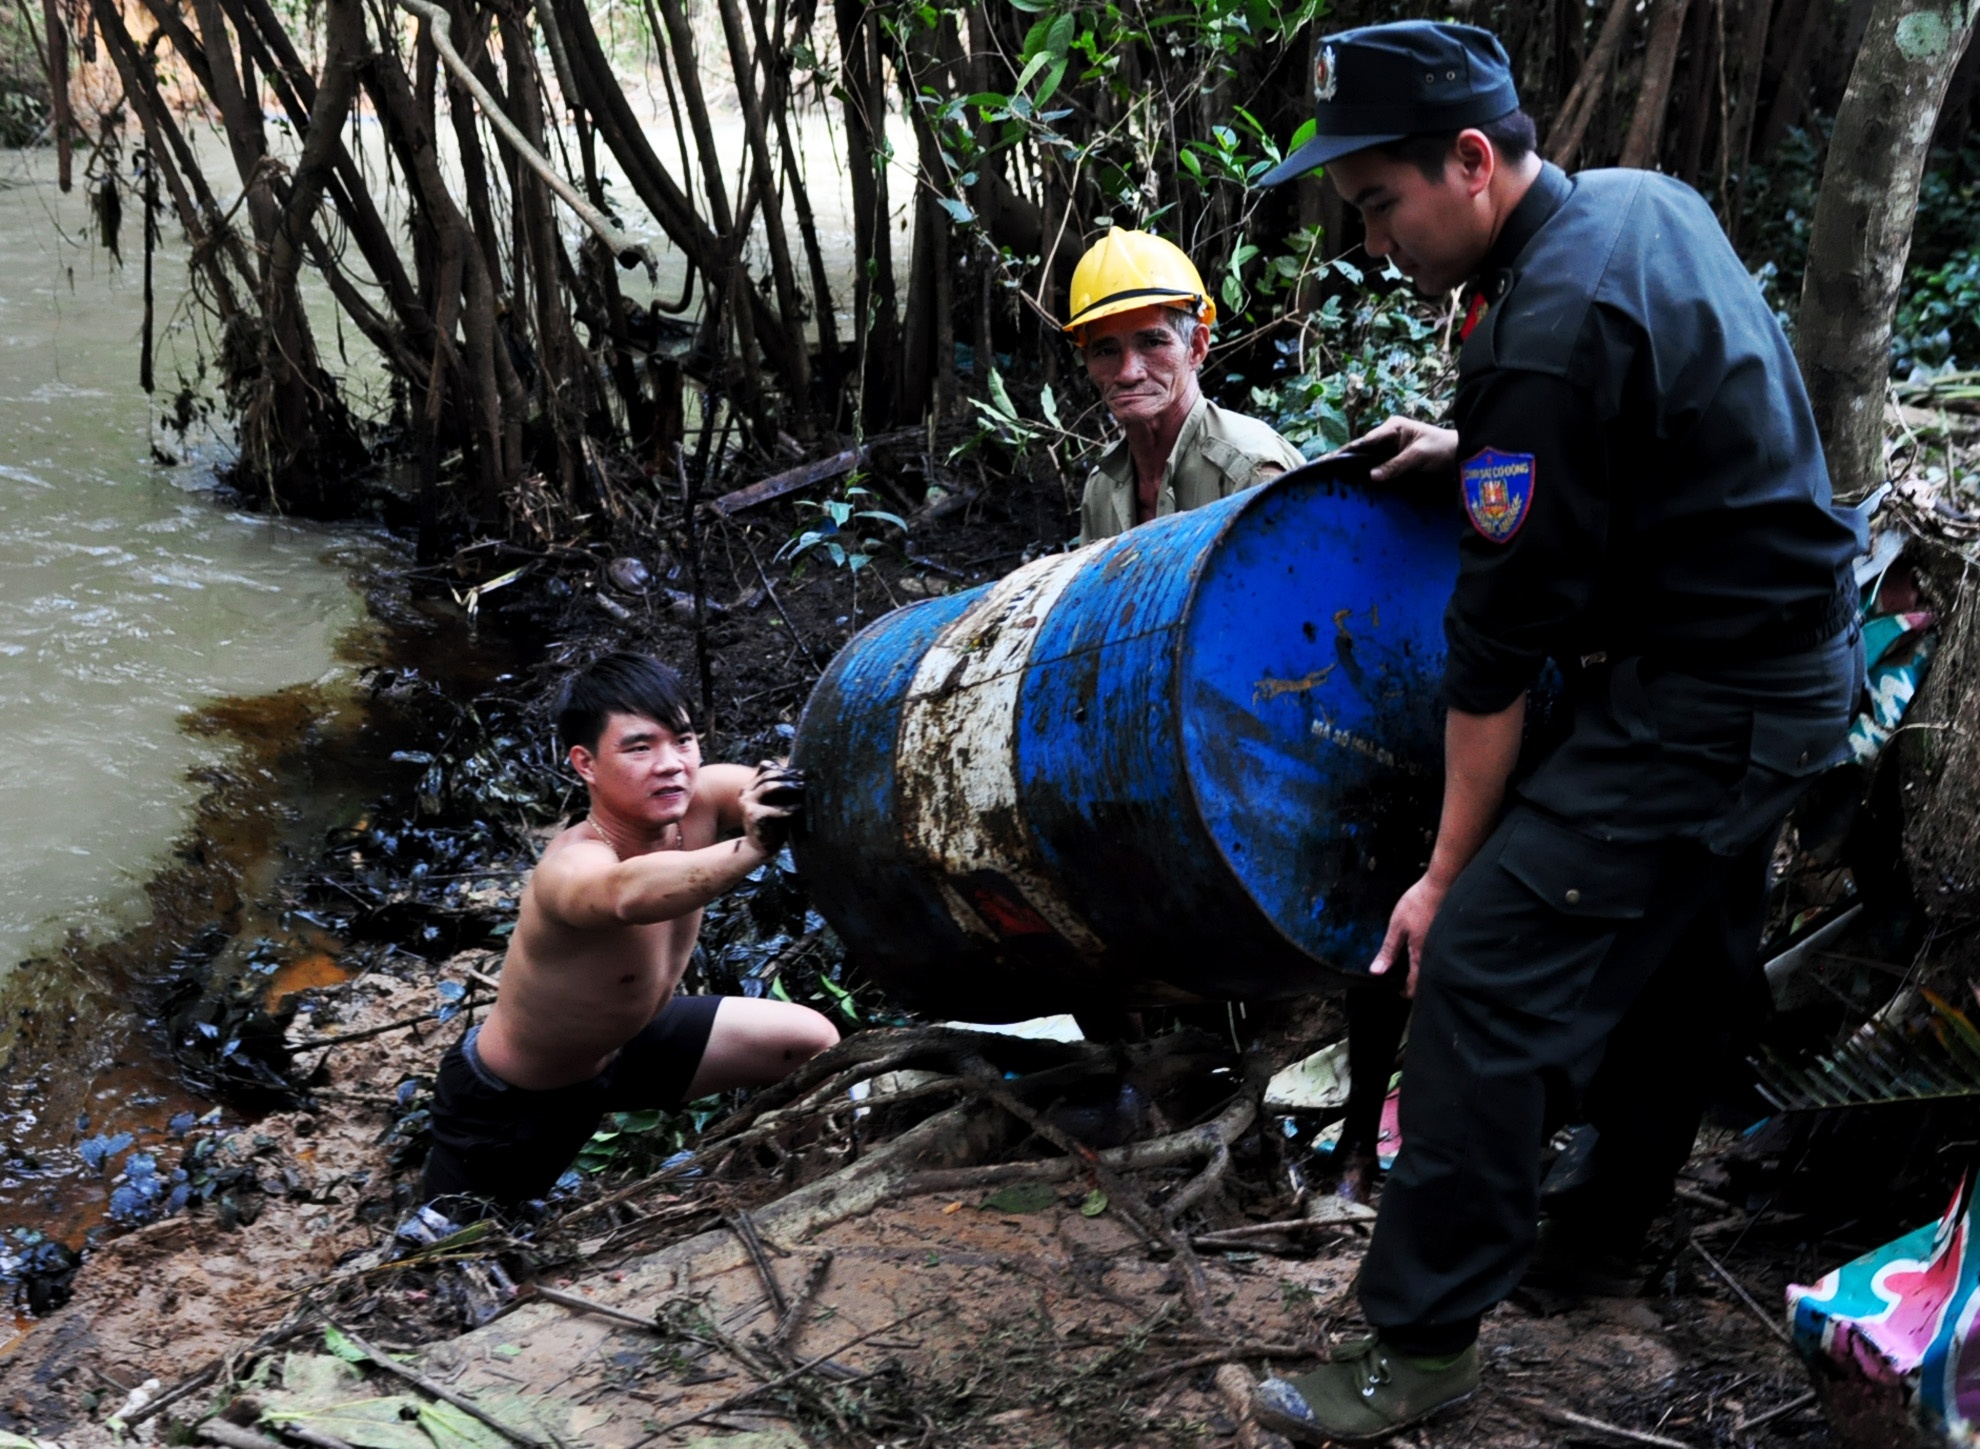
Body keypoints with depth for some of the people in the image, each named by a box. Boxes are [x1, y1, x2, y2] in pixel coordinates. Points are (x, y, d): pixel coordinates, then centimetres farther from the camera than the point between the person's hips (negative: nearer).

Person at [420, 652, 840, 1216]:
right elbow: (629, 893, -63)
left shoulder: (698, 801, -22)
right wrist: (750, 847, -79)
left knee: (815, 1043, 5)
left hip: (624, 1039, 6)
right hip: (509, 1100, -6)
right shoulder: (572, 865, -40)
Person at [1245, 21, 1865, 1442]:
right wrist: (1477, 449, 10)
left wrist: (1447, 872, -14)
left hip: (1704, 709, -10)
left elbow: (1500, 644, -22)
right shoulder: (1645, 200, 4)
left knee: (1486, 960, -12)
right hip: (1795, 653, 10)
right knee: (1678, 952, 22)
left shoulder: (1548, 334, -25)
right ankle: (1619, 1214, 42)